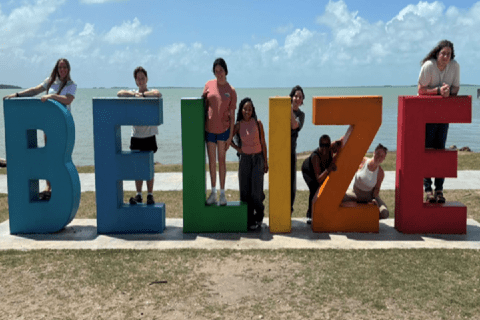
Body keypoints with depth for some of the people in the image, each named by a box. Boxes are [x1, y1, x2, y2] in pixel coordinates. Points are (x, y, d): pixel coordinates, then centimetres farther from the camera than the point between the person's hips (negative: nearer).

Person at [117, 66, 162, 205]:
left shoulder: (152, 93, 2)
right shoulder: (132, 93, 10)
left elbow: (158, 94, -22)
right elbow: (119, 93, -8)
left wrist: (142, 94, -15)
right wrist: (134, 94, -18)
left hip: (149, 135, -2)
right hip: (136, 135, 2)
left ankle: (150, 195, 9)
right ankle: (138, 195, 13)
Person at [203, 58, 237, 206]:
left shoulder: (231, 91, -4)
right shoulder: (209, 85, 1)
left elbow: (232, 115, -3)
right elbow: (203, 106, 6)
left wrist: (230, 136, -6)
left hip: (223, 129, -2)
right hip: (209, 128, 2)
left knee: (221, 160, 3)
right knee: (211, 161, 8)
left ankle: (222, 193, 12)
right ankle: (213, 192, 19)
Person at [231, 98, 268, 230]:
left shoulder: (258, 123, -1)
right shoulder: (238, 125, 2)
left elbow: (263, 142, 1)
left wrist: (265, 161, 0)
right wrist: (237, 148, 1)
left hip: (257, 158, -1)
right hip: (244, 159, 2)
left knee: (256, 190, -8)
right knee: (245, 191, 2)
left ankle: (259, 214, 16)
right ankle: (249, 221, 13)